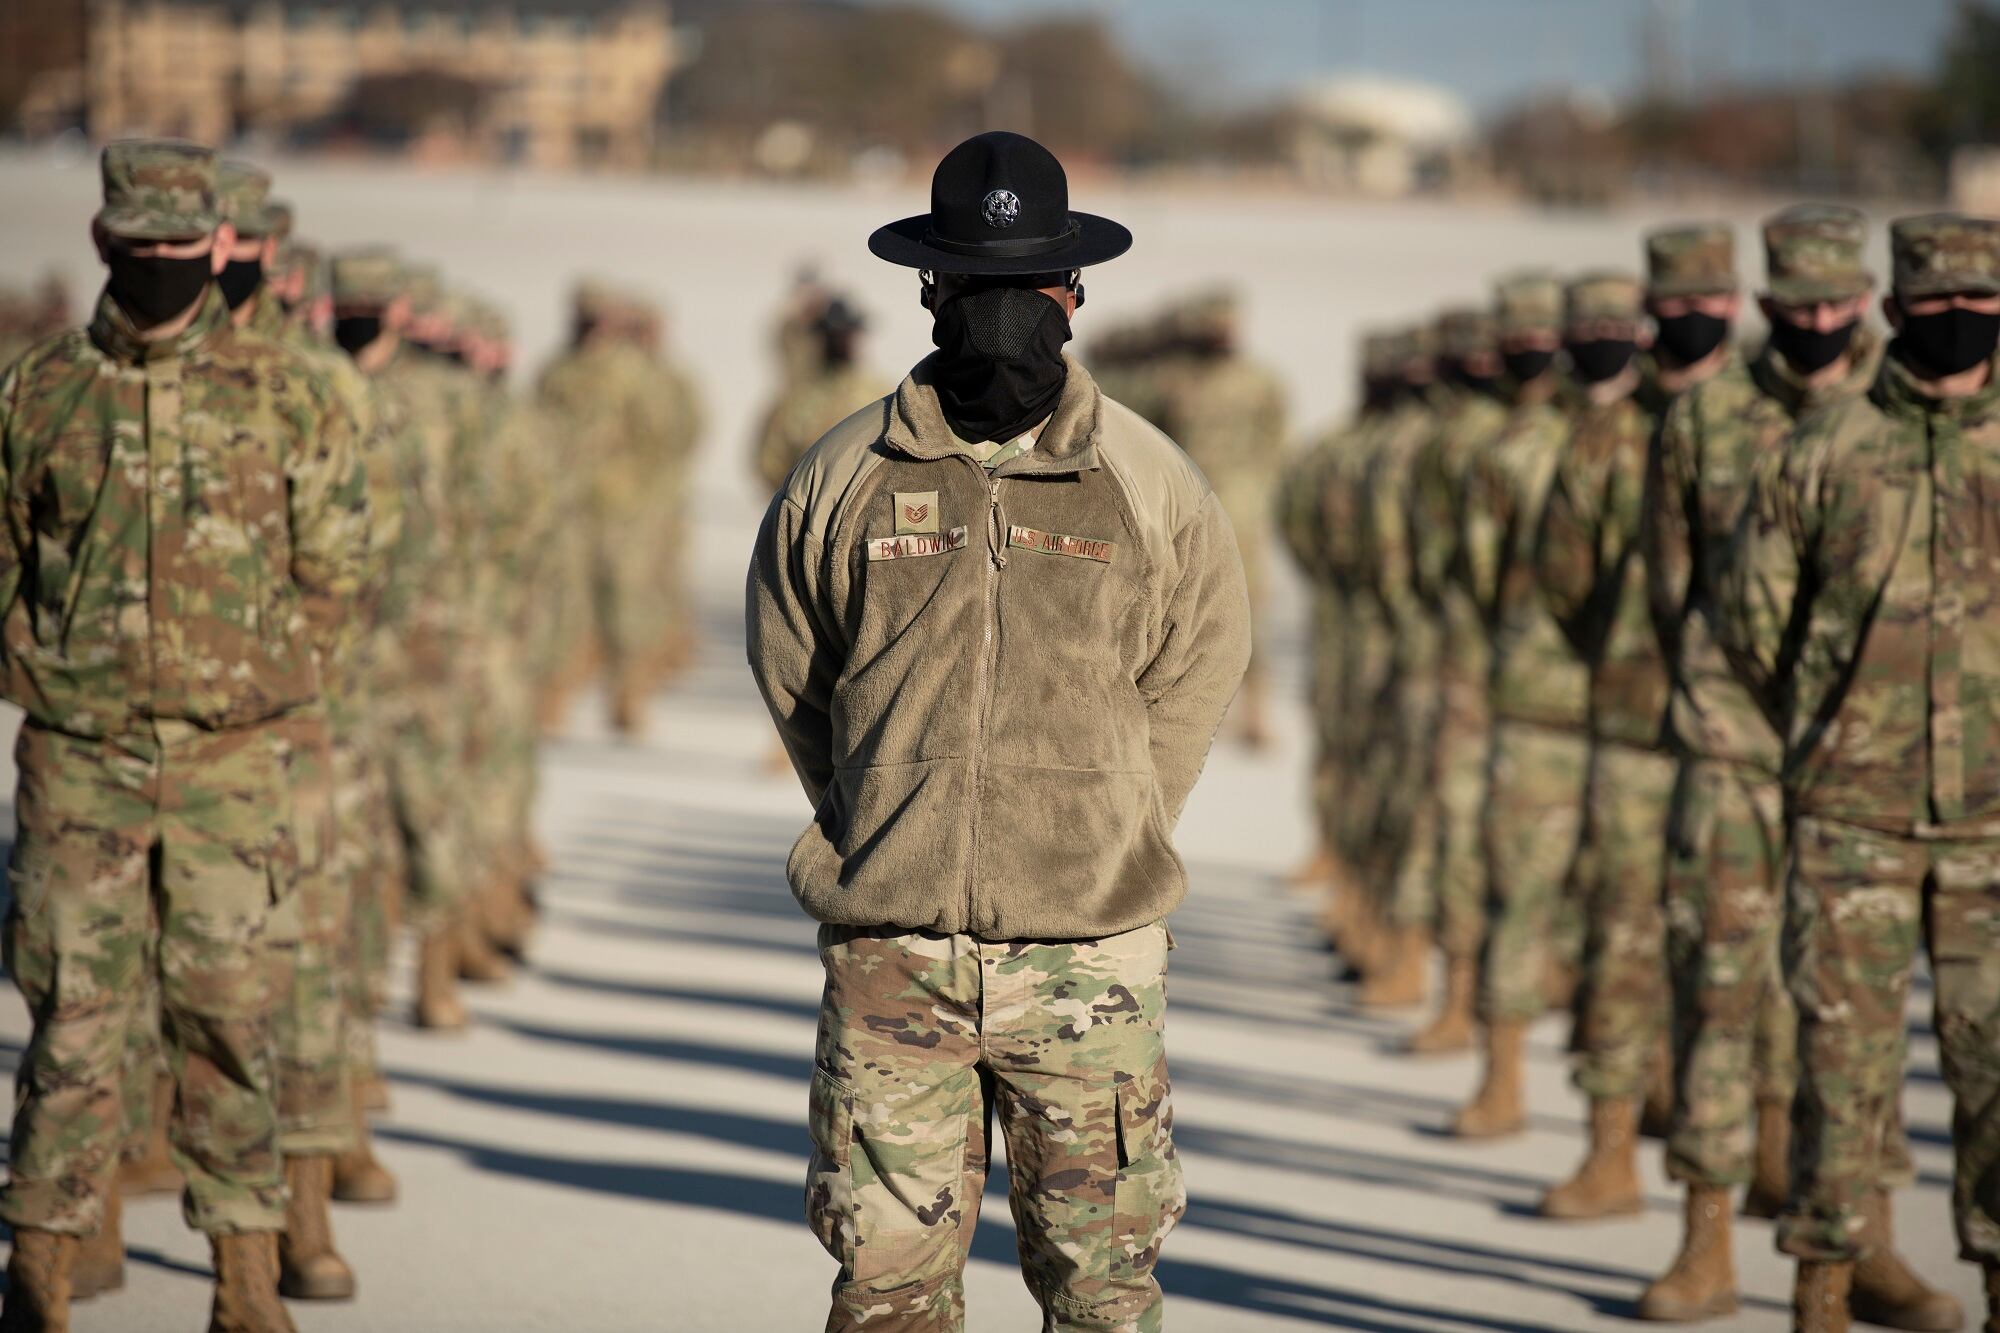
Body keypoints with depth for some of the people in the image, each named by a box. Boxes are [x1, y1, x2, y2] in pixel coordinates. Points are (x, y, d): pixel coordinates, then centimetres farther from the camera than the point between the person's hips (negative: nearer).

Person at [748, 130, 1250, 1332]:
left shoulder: (1153, 485, 2)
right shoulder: (843, 478, 3)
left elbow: (1197, 673, 10)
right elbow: (791, 672, 13)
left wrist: (1104, 843, 7)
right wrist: (883, 839, 10)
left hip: (1088, 953, 0)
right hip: (891, 953, 0)